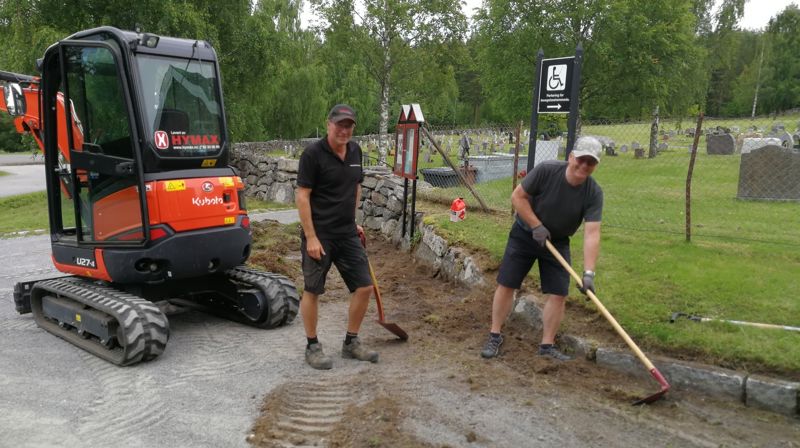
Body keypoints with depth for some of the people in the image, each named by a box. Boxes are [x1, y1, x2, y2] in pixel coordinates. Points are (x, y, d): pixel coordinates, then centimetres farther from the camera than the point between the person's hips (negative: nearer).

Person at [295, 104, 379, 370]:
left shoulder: (355, 151, 8)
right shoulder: (313, 154, -11)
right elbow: (302, 196, -14)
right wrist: (311, 237, -18)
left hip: (348, 235, 7)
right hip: (319, 235, -6)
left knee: (364, 287, 6)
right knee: (312, 291, 4)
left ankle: (351, 343, 22)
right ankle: (312, 347, 19)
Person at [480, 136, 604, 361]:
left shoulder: (594, 193, -19)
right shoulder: (546, 170, -24)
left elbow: (592, 234, -26)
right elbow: (517, 196, -16)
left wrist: (588, 272, -35)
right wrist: (536, 226, -21)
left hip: (558, 242, 2)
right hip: (524, 234, -2)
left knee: (558, 294, -2)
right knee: (506, 285, -1)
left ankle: (547, 345, 14)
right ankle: (495, 336, 15)